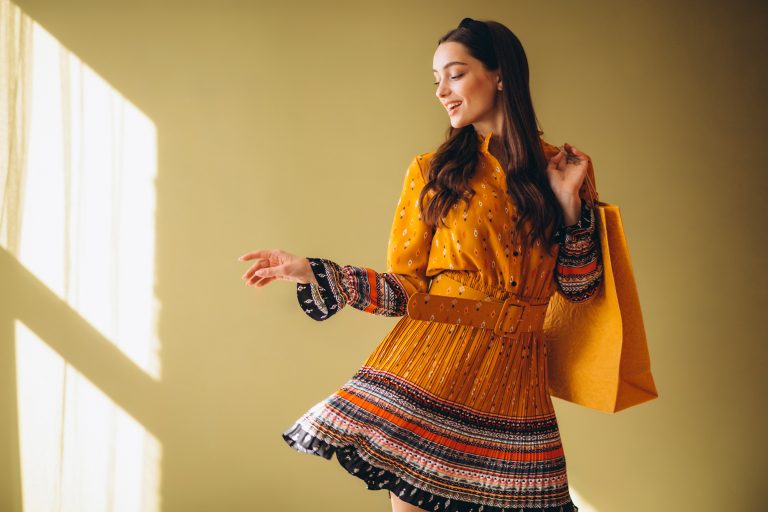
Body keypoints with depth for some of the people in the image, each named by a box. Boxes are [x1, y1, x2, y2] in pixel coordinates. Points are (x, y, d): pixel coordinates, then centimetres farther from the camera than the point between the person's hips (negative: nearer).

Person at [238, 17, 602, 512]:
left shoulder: (559, 168, 7)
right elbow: (407, 289, 2)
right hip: (434, 367, -1)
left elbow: (579, 289, 6)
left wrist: (570, 204, -5)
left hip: (515, 375, 1)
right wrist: (311, 272, -6)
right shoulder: (431, 172, 4)